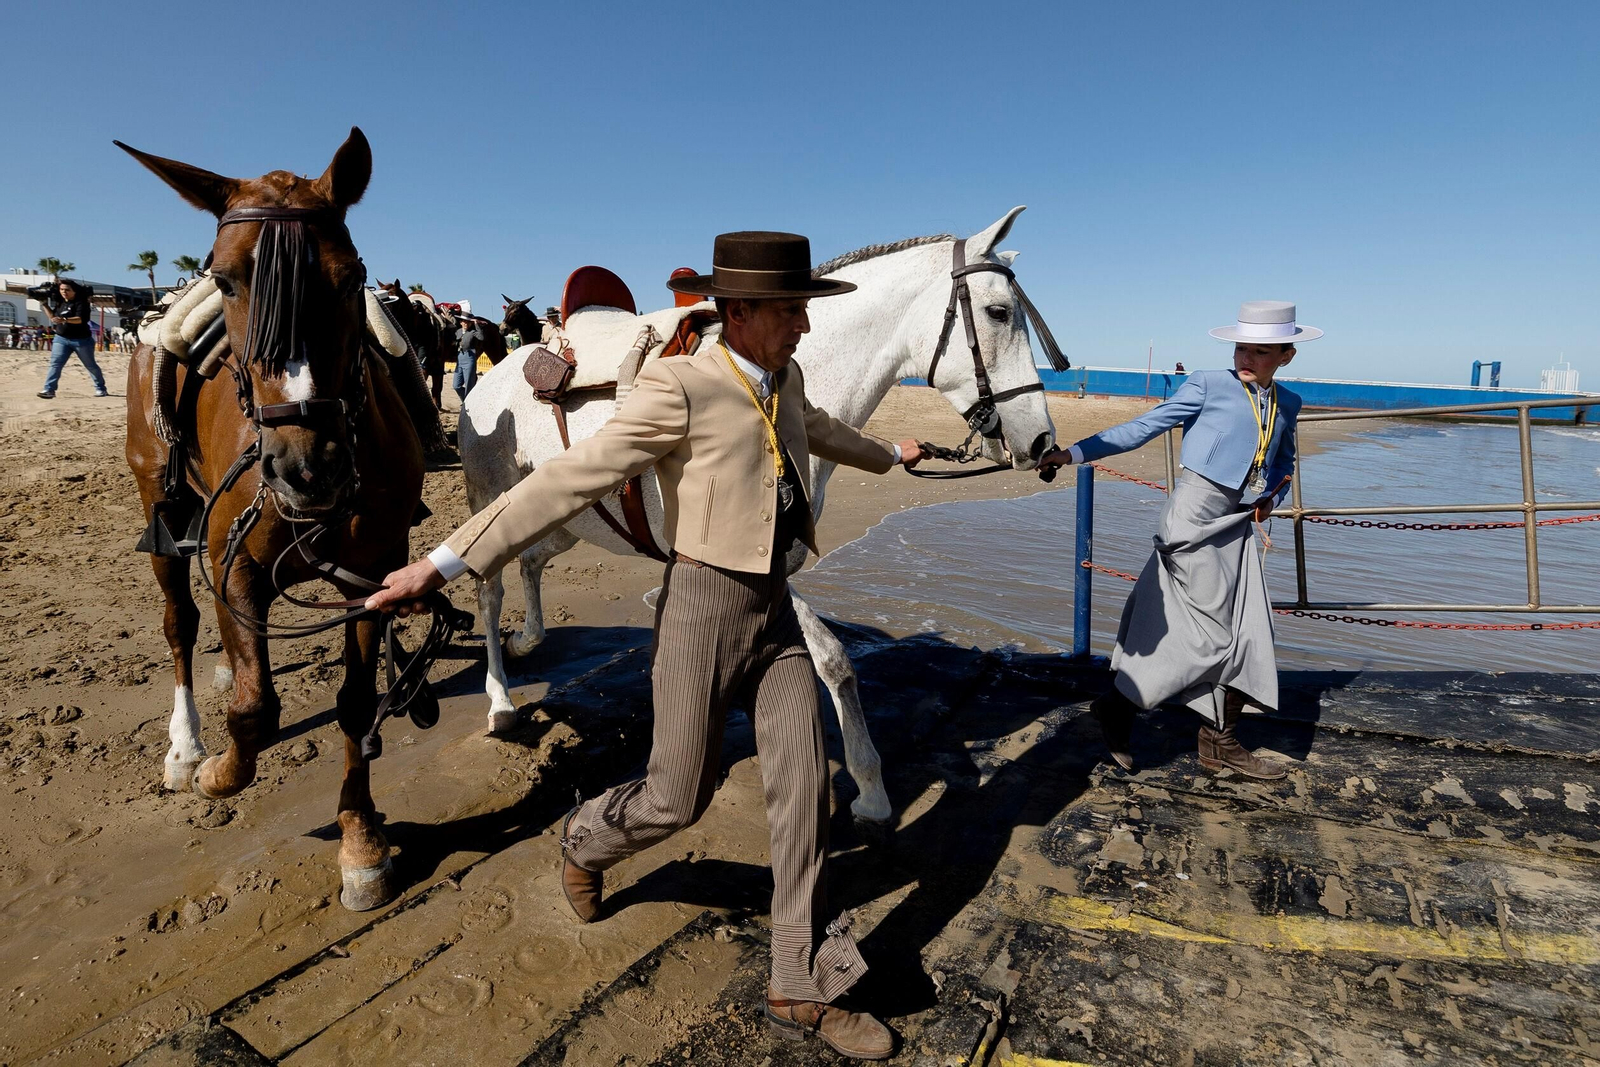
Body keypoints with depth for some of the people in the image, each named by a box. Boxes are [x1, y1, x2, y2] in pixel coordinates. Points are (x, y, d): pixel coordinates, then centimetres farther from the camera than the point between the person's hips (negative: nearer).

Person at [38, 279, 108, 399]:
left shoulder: (81, 302, -11)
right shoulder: (60, 303, 10)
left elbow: (80, 319, -26)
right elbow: (53, 317, 20)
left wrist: (64, 320, -40)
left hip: (81, 340, -5)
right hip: (61, 339, 5)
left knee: (90, 365, 9)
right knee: (55, 363, -8)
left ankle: (101, 389, 22)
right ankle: (49, 390, -14)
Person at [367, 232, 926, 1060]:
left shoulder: (785, 379, 7)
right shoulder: (678, 389, -17)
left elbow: (817, 429, 31)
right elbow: (568, 481, -20)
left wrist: (886, 455, 50)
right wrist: (444, 564, -25)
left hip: (775, 609, 7)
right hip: (704, 608, -6)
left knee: (804, 785, 4)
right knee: (678, 799, 5)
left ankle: (802, 988, 19)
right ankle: (585, 841, 41)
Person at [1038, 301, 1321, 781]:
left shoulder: (1288, 404, 15)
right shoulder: (1207, 384, -3)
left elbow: (1285, 460, 31)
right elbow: (1145, 427, -8)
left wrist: (1271, 497, 10)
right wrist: (1075, 453, -18)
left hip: (1236, 528, 7)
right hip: (1193, 517, -7)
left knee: (1249, 636, 6)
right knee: (1213, 633, -7)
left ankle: (1221, 744, 21)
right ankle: (1120, 704, 7)